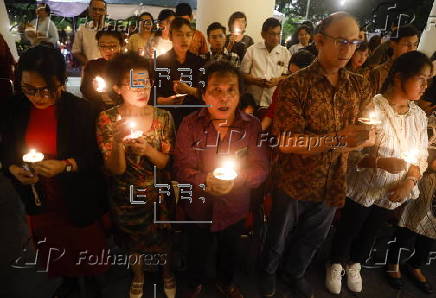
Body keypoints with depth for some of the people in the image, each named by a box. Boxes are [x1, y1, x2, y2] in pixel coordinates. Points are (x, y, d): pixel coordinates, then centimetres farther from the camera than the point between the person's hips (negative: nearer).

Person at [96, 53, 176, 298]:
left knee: (164, 238, 22)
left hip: (159, 193, 0)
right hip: (125, 197, 0)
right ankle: (138, 276, 57)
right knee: (133, 241, 25)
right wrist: (117, 143, -38)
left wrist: (148, 150, -33)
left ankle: (168, 273, 55)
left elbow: (166, 163, -12)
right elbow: (116, 170, -18)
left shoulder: (163, 117, -16)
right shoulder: (107, 119, -17)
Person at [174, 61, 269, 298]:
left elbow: (261, 168, -12)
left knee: (229, 250, 27)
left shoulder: (252, 125, -11)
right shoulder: (190, 124, -15)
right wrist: (205, 180, -36)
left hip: (234, 209, 1)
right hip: (197, 207, -1)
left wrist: (237, 178, -31)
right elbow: (181, 168, -17)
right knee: (197, 251, 24)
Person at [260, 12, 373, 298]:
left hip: (333, 183, 5)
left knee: (313, 237, 26)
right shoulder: (296, 85, -19)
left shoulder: (360, 86, -1)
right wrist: (337, 138, -32)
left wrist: (359, 140, -21)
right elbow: (286, 142, -24)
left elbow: (368, 136, 1)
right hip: (295, 181, -4)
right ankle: (268, 271, 50)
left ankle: (295, 272, 54)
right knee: (279, 237, 19)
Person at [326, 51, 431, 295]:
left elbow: (421, 157, 4)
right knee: (348, 230, 16)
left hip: (393, 193, 6)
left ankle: (354, 265, 51)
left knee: (371, 232, 25)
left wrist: (409, 182, -12)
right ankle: (336, 265, 43)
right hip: (363, 189, -5)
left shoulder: (419, 116, -2)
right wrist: (381, 162, -35)